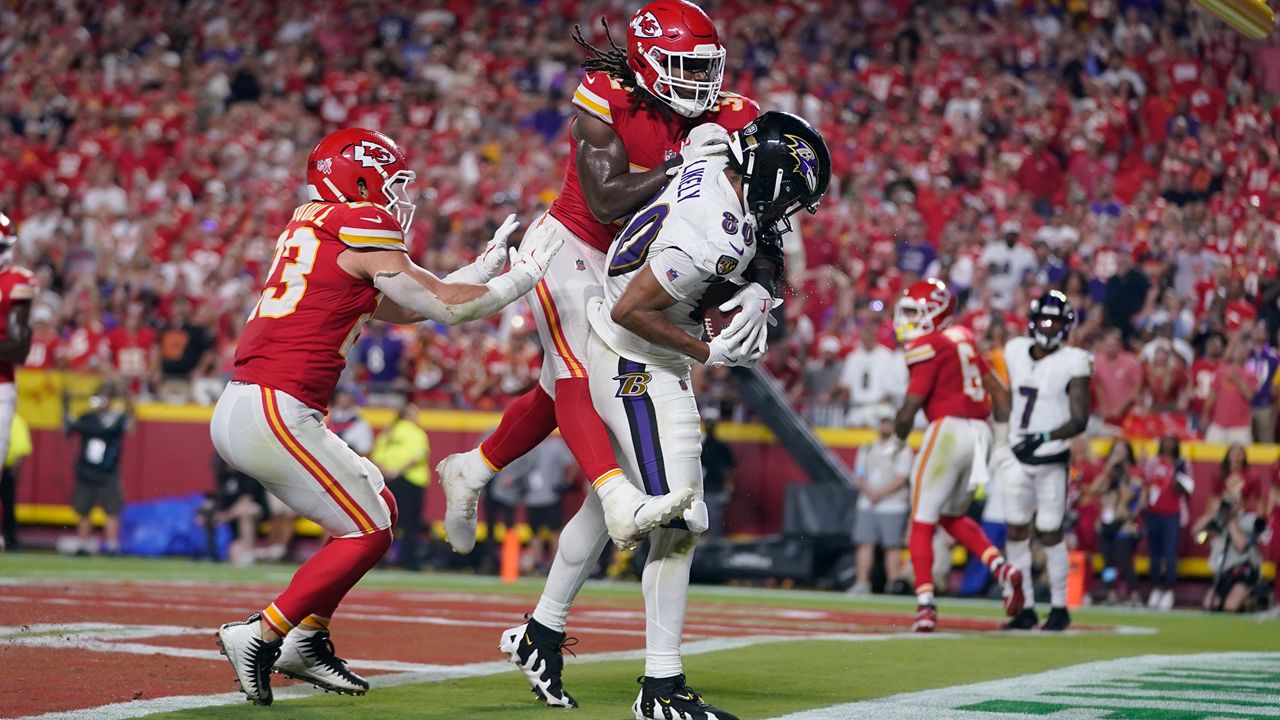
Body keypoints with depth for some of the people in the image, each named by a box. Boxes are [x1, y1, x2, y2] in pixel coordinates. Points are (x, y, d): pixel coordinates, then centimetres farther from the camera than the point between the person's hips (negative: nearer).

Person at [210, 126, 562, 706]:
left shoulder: (308, 229, 20)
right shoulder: (362, 234, -7)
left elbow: (397, 307, 26)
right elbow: (446, 307, -3)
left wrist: (482, 269, 27)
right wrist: (524, 277, 11)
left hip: (238, 410, 9)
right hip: (274, 412, -9)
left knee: (380, 506, 18)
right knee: (367, 534, 0)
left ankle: (307, 642, 20)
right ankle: (260, 636, -1)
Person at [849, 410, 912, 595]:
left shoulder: (902, 450, 1)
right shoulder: (867, 450, 17)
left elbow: (900, 479, -8)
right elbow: (858, 476, 12)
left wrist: (880, 493, -15)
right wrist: (868, 490, -8)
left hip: (892, 506, -4)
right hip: (866, 505, 4)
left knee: (892, 545, -7)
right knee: (865, 543, -2)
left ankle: (892, 584, -6)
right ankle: (862, 583, -2)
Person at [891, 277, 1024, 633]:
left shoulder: (928, 346, -8)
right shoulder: (962, 339, 17)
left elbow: (912, 404, -12)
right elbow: (999, 391, 20)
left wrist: (899, 430, 7)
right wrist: (1001, 438, 24)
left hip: (949, 429, -8)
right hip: (979, 431, 8)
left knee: (922, 521, 1)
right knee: (952, 516, 22)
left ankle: (925, 605, -6)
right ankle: (1002, 569, 4)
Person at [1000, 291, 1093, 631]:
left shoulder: (1073, 364, -11)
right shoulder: (1016, 352, 6)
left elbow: (1080, 420, -15)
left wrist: (1046, 437, -27)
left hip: (1051, 459, -5)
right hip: (1018, 456, 5)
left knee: (1050, 534, -2)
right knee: (1016, 530, 5)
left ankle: (1060, 607, 11)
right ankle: (1026, 608, 12)